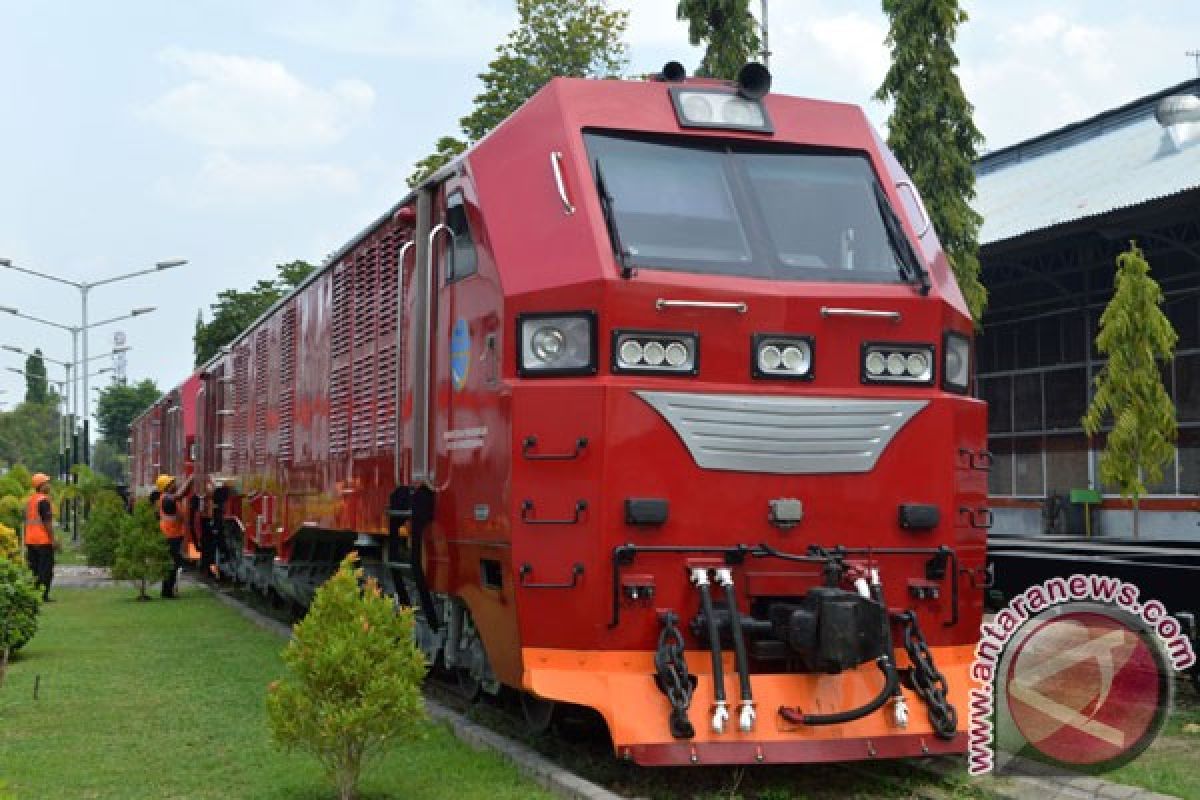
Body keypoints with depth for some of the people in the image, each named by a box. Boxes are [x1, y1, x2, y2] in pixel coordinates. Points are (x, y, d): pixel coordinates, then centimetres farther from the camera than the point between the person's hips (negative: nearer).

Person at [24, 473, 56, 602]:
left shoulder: (29, 500, 13)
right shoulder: (44, 500, -13)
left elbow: (26, 522, 17)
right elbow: (47, 522, -18)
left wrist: (26, 541, 21)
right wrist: (53, 539, -14)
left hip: (30, 541, 8)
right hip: (44, 540, -8)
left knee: (34, 569, 10)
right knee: (46, 569, -4)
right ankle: (44, 595, -7)